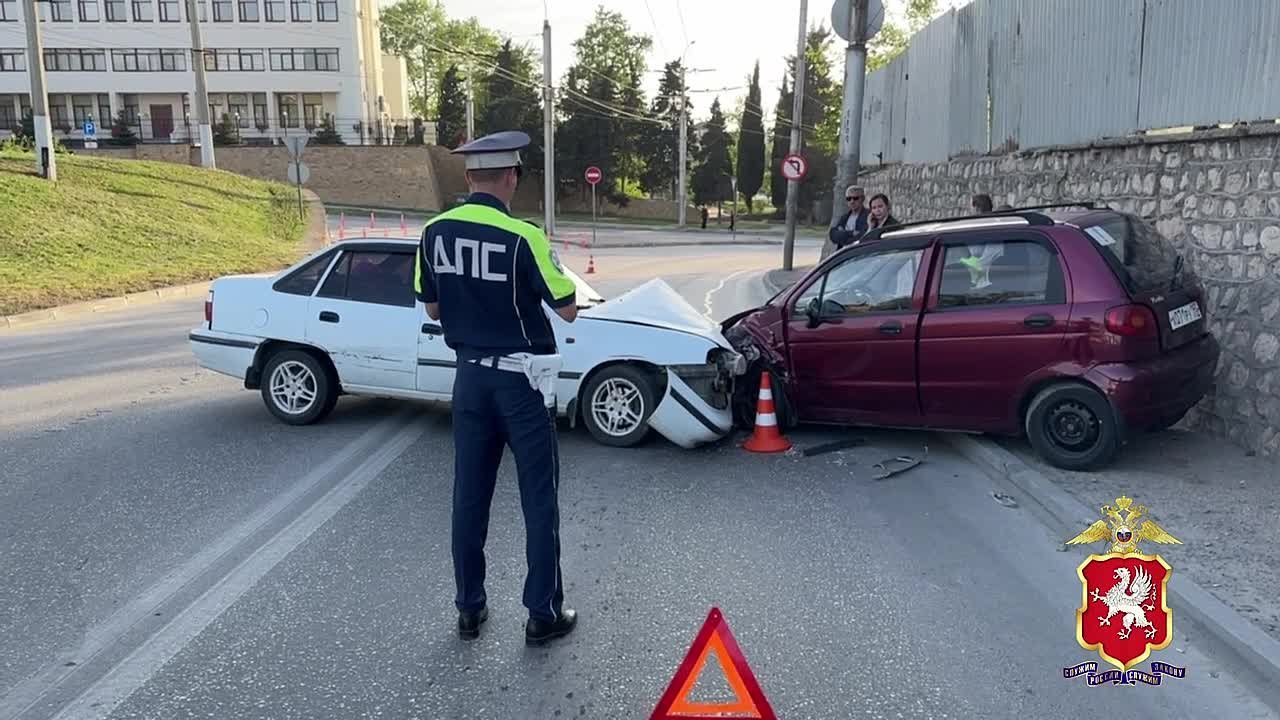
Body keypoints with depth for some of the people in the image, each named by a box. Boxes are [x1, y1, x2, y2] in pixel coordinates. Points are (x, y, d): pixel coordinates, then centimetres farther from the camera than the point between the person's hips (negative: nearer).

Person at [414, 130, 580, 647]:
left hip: (471, 375, 5)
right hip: (522, 378, -5)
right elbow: (568, 310, -11)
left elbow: (432, 309, 10)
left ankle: (470, 608, 23)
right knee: (538, 500, 6)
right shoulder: (523, 237, -18)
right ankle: (543, 614, 15)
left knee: (469, 496, 13)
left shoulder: (435, 233, -1)